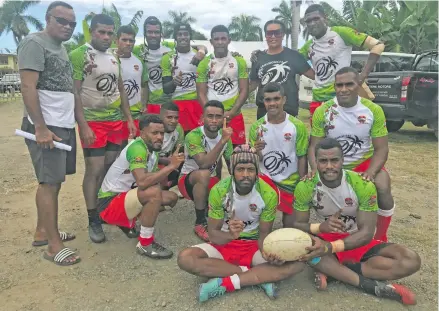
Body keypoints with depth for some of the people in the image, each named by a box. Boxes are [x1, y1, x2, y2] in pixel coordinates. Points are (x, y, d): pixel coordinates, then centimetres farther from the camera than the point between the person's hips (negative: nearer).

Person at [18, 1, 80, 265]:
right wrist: (41, 127, -20)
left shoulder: (62, 48, 18)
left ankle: (42, 232, 23)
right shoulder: (34, 43, -8)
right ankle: (54, 245, 1)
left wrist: (75, 122, 15)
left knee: (53, 181, 12)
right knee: (50, 183, -6)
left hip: (64, 125, 9)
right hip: (47, 127, -9)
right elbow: (28, 88, -16)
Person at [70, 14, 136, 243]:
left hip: (116, 121, 6)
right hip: (93, 122, -6)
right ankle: (93, 220, 7)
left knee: (112, 168, 8)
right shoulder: (78, 55, -6)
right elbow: (74, 93, -11)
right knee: (95, 170, -4)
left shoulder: (113, 58, 14)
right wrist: (83, 125, -18)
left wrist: (129, 118, 13)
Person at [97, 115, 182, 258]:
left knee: (171, 197, 7)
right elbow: (142, 182, -37)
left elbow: (152, 180, 3)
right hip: (109, 204, -9)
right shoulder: (137, 148, -23)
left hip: (126, 196, 10)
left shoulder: (153, 151, 6)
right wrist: (171, 166, -30)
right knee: (154, 192, -32)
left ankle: (128, 223, 15)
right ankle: (145, 245, -16)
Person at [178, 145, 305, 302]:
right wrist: (230, 234, -38)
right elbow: (213, 234, -14)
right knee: (185, 258, -30)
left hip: (253, 245, 0)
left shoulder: (269, 194, -15)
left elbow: (264, 233, -7)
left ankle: (226, 283, -25)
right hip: (225, 243, 0)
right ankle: (261, 276, -21)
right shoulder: (219, 191, -17)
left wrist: (267, 252, -31)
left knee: (297, 262, -26)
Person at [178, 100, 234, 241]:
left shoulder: (224, 135, -6)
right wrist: (223, 140, -45)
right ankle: (200, 223, -22)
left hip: (210, 180, 6)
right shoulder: (193, 136, -25)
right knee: (204, 174, -39)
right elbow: (203, 164, -39)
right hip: (188, 180, -5)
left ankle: (209, 205, 15)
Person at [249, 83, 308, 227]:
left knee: (290, 223, 7)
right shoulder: (256, 127, -6)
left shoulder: (298, 126, -11)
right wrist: (257, 151, -25)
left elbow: (302, 158, -4)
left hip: (291, 182, 0)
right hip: (266, 177, 0)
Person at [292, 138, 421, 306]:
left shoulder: (363, 185, -20)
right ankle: (370, 285, -28)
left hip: (358, 242, 1)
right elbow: (297, 224, -12)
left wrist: (331, 247, -36)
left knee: (411, 261, -24)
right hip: (326, 239, 0)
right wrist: (320, 227, -35)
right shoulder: (305, 187, -16)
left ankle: (332, 270, -23)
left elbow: (366, 233, -20)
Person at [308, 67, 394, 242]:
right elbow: (314, 145, -8)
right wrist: (316, 169, -29)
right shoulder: (322, 111, -11)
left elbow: (381, 148, -9)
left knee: (383, 186, -28)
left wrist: (370, 172, -28)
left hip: (364, 162, -1)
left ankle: (380, 238, -2)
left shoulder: (374, 110, -10)